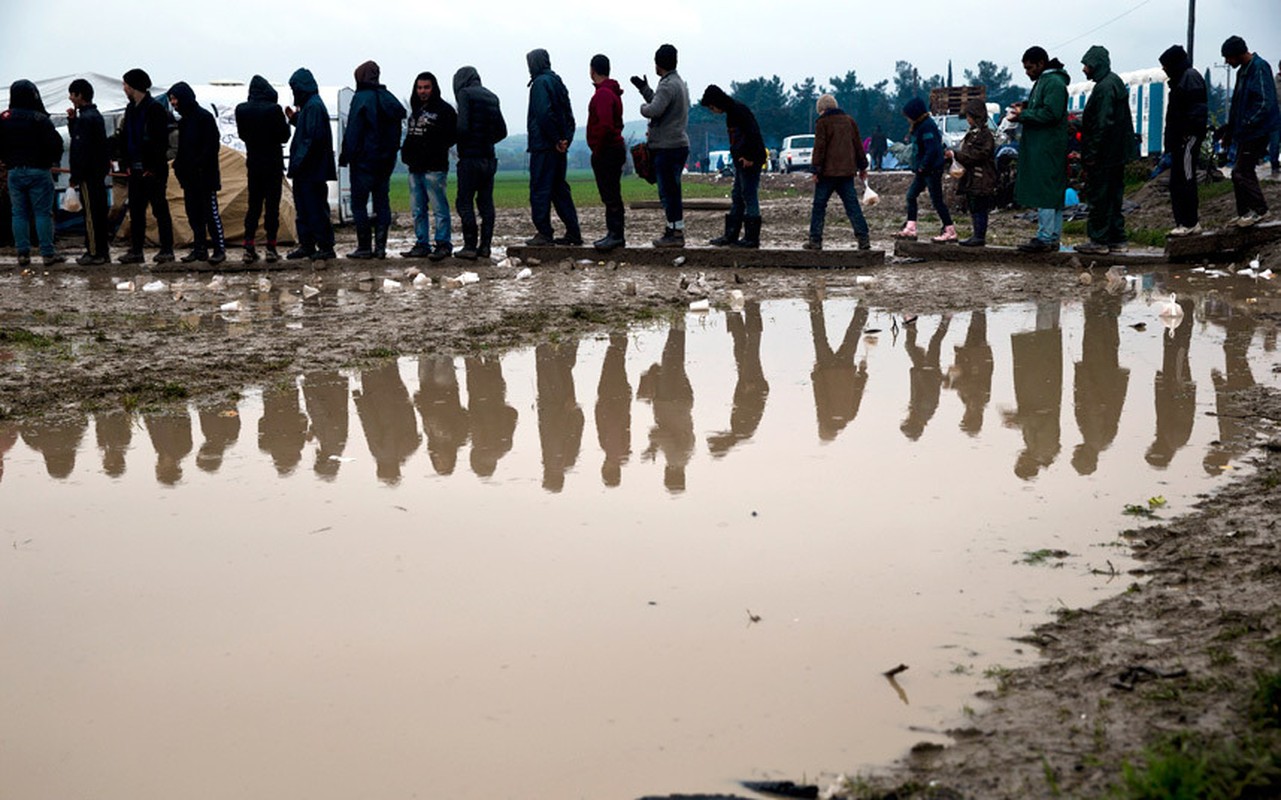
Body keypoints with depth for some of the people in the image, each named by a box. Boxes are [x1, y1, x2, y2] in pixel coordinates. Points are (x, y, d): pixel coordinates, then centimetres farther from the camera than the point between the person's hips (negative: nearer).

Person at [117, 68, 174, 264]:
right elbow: (125, 138, 20)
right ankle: (136, 250, 14)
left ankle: (167, 250, 0)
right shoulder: (131, 109, 15)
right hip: (136, 170, 8)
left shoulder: (155, 109, -11)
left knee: (160, 209, -4)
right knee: (135, 211, 9)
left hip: (152, 170, -8)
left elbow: (161, 142, -14)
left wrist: (154, 167, -15)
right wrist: (127, 163, 11)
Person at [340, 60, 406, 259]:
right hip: (386, 160, 7)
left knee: (359, 203, -1)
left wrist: (345, 156, -10)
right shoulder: (389, 99, 11)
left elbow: (353, 131, -13)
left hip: (365, 159, -7)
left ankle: (364, 247, -5)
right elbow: (396, 132, 13)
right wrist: (391, 154, 15)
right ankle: (380, 246, 5)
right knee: (382, 202, 9)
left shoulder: (361, 98, -10)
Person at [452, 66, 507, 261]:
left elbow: (462, 126, -17)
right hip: (489, 157, 7)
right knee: (486, 202, 10)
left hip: (470, 157, -6)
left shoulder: (465, 94, -6)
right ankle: (485, 246, 9)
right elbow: (502, 131, 15)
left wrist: (457, 143, -1)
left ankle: (470, 246, -8)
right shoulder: (492, 97, 14)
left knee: (464, 202, -2)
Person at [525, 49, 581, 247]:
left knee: (540, 188, -4)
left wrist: (556, 139, -16)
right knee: (559, 188, 12)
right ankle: (573, 233, 11)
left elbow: (544, 114, -21)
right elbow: (568, 115, 16)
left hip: (543, 146, -9)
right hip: (558, 147, 9)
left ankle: (543, 233, -5)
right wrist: (564, 138, 7)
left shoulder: (540, 83, -10)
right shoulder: (557, 82, 17)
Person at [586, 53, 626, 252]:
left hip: (606, 151, -10)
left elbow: (605, 125, -25)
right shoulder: (612, 92, 17)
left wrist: (597, 150, -16)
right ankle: (613, 234, 15)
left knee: (610, 196, -10)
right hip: (615, 148, 10)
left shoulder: (603, 94, -15)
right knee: (611, 195, 12)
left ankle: (616, 235, -11)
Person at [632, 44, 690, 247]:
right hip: (679, 144, 10)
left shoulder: (668, 86, -15)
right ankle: (674, 229, 19)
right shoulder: (679, 83, 17)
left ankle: (676, 233, -6)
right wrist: (645, 90, 31)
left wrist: (643, 107, -6)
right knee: (671, 191, 15)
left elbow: (654, 110, -27)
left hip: (667, 147, -10)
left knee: (668, 191, -7)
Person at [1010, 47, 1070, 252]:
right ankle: (1053, 237, 15)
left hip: (1047, 148, -11)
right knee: (1053, 193, 11)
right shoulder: (1041, 81, 19)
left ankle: (1045, 239, -9)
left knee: (1044, 192, -10)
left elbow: (1051, 114, -21)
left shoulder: (1054, 83, -13)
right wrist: (1024, 109, 8)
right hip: (1040, 148, 11)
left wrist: (1023, 115, -16)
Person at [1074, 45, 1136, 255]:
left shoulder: (1104, 88, -18)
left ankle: (1099, 241, -1)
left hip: (1104, 156, -10)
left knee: (1098, 197, -4)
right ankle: (1117, 239, 18)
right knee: (1113, 196, 14)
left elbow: (1102, 124, -22)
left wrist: (1092, 153, -20)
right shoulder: (1116, 83, 15)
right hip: (1117, 154, 10)